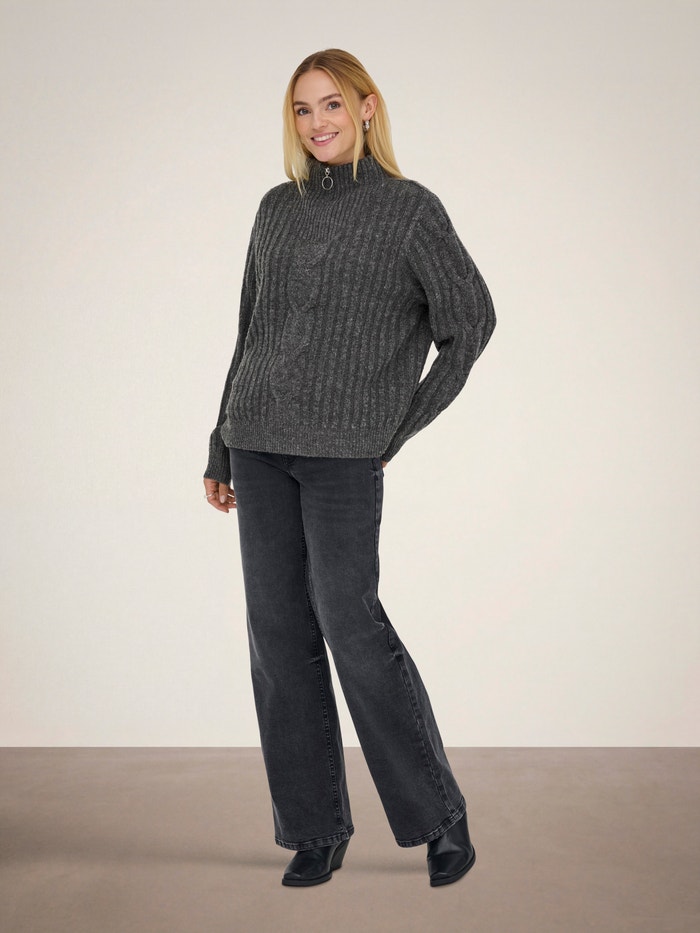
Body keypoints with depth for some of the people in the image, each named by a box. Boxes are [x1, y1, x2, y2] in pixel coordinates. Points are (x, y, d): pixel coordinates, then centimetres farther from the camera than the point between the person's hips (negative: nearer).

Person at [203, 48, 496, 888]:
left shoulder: (409, 210, 0)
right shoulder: (277, 210, 14)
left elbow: (472, 319, 1)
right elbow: (249, 331, 17)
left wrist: (407, 422, -2)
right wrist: (222, 448, 15)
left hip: (344, 449, -5)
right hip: (261, 446, 5)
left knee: (351, 624, -8)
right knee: (278, 630, 4)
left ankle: (440, 815, 10)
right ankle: (315, 830, 15)